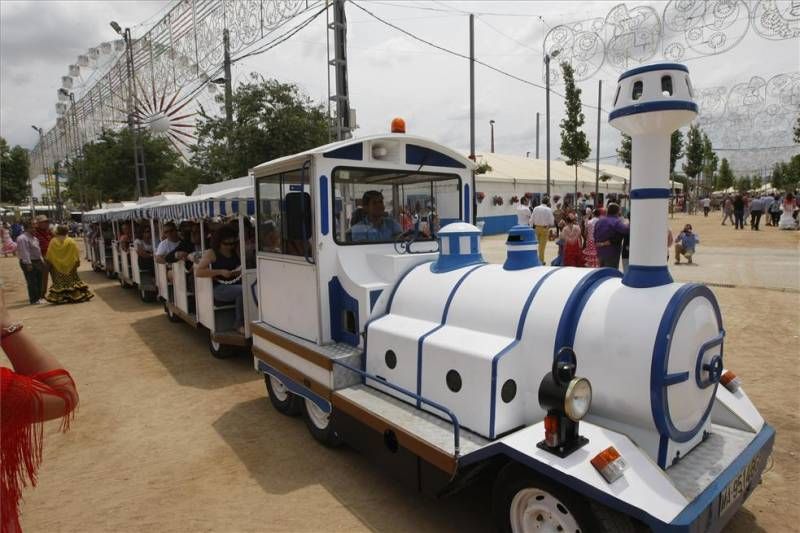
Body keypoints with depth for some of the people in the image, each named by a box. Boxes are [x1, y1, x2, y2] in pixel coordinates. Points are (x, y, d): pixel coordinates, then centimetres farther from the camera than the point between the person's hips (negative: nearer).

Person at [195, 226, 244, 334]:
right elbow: (198, 272, -8)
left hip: (236, 285, 5)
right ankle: (239, 324, -15)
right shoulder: (211, 253, 1)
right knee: (242, 290, -33)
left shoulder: (236, 251, 15)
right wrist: (220, 272, -17)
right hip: (219, 288, -5)